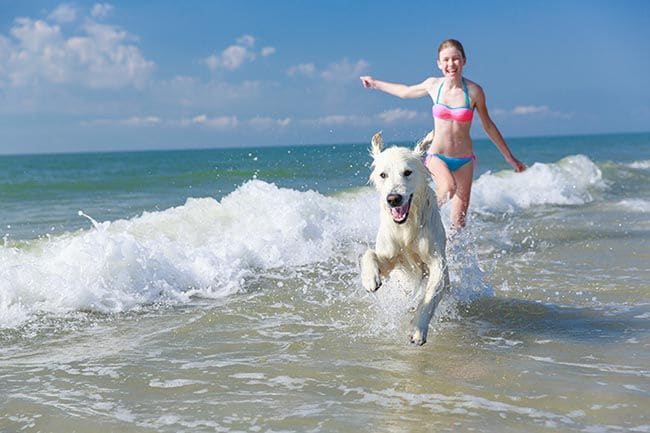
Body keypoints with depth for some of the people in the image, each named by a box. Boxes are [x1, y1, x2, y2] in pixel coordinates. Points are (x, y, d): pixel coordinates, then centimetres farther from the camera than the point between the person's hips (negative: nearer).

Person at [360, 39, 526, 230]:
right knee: (448, 188, -32)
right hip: (437, 156, 0)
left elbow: (488, 126, 4)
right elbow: (406, 92, 19)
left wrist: (510, 158, 8)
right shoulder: (433, 85, -2)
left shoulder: (474, 91, -8)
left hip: (464, 160, 0)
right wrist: (375, 83, 31)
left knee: (459, 221, 1)